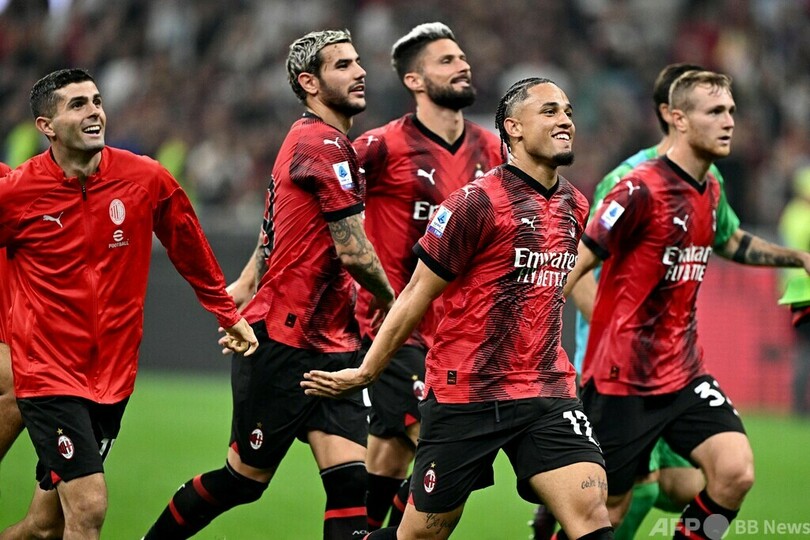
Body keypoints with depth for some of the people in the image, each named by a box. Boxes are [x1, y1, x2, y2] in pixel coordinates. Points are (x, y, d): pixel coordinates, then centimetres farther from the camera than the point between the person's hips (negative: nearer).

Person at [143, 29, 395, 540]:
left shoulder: (320, 142, 16)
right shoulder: (325, 146, -15)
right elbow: (355, 253, -18)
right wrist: (388, 301, -2)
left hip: (331, 345, 8)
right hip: (281, 344, -8)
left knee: (351, 482, -5)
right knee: (244, 479, 4)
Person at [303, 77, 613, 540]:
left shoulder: (575, 206, 9)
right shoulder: (477, 202, -11)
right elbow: (417, 296, -6)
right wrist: (365, 373, -1)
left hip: (547, 392, 5)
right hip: (465, 393, -5)